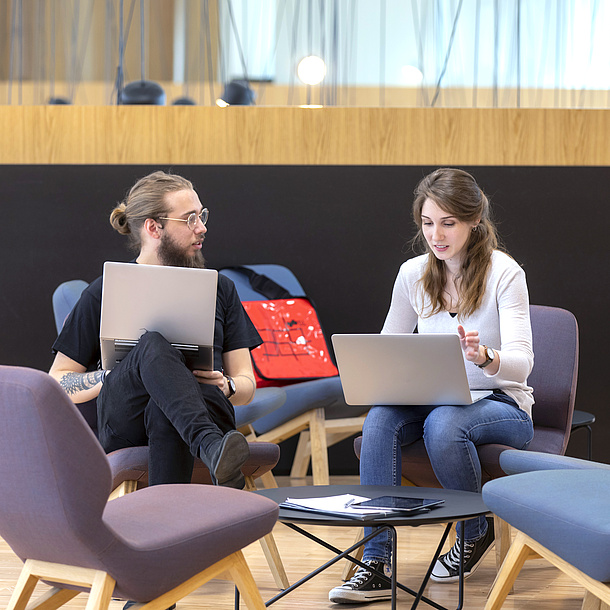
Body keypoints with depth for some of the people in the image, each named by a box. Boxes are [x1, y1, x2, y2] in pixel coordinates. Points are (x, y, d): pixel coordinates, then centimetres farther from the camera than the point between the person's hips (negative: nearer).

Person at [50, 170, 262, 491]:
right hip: (124, 425, -2)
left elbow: (247, 386, 20)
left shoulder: (220, 289, 22)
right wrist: (111, 375, -8)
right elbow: (58, 383, 12)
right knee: (154, 345, -37)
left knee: (162, 409, -38)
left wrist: (226, 385, -6)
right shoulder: (104, 293, 13)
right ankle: (211, 448, -60)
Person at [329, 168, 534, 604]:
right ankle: (376, 564, -33)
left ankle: (477, 532, -8)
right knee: (380, 418, -29)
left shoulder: (504, 273, -10)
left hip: (502, 405, -4)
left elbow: (521, 363, -19)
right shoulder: (413, 274, 3)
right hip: (434, 401, 4)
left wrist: (483, 356, -43)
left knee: (443, 423, -37)